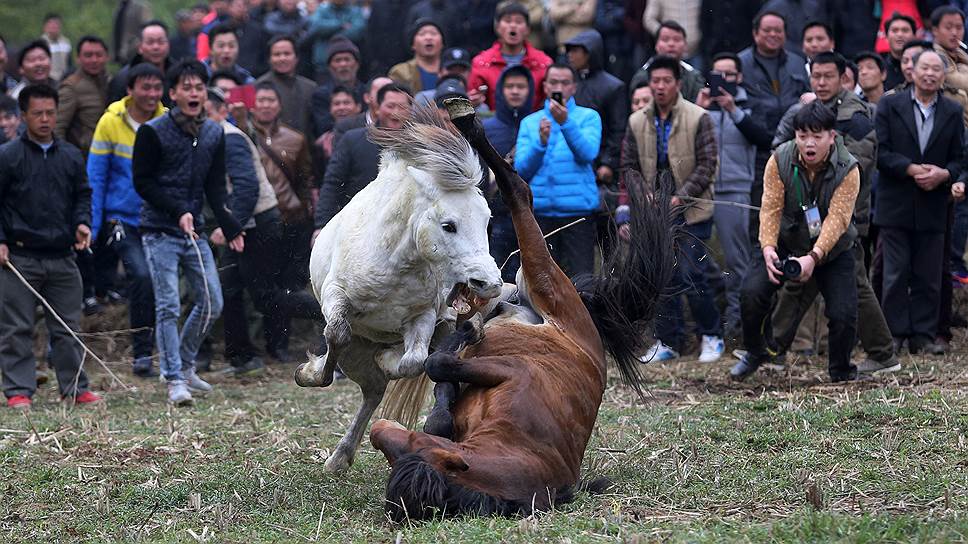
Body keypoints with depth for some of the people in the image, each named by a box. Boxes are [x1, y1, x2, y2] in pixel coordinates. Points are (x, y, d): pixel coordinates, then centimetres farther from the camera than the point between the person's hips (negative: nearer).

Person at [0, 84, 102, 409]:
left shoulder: (71, 156, 10)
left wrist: (82, 223, 0)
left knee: (68, 327, 8)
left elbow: (82, 195, 19)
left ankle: (74, 387, 16)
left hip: (62, 256, 4)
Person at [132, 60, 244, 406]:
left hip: (195, 232, 6)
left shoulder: (214, 134, 8)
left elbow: (215, 188, 10)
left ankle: (184, 365, 24)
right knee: (169, 306, -8)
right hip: (160, 232, -6)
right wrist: (179, 212, -18)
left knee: (212, 302, 5)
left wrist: (228, 226, -4)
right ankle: (174, 380, -4)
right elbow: (143, 183, -8)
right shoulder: (153, 132, -7)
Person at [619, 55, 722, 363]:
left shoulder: (698, 119, -4)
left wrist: (681, 197, -15)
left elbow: (707, 165, -7)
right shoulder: (637, 122, 8)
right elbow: (629, 166, 12)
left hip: (691, 212, -4)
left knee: (691, 275, -8)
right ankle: (668, 341, 14)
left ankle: (712, 337, 7)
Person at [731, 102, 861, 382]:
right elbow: (771, 208, -19)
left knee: (844, 313, -15)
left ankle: (840, 369, 13)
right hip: (785, 244, 1)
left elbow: (837, 218, -28)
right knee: (752, 292, -19)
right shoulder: (779, 161, -15)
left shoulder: (847, 169, -20)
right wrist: (768, 249, -36)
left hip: (832, 250, -1)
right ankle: (755, 353, 7)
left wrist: (814, 257, -42)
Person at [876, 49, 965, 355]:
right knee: (896, 273, -1)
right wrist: (911, 169, -16)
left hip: (933, 207, 2)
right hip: (896, 203, -2)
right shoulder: (890, 106, 3)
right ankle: (894, 334, 5)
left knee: (928, 277, 3)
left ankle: (923, 336, 8)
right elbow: (881, 152, -4)